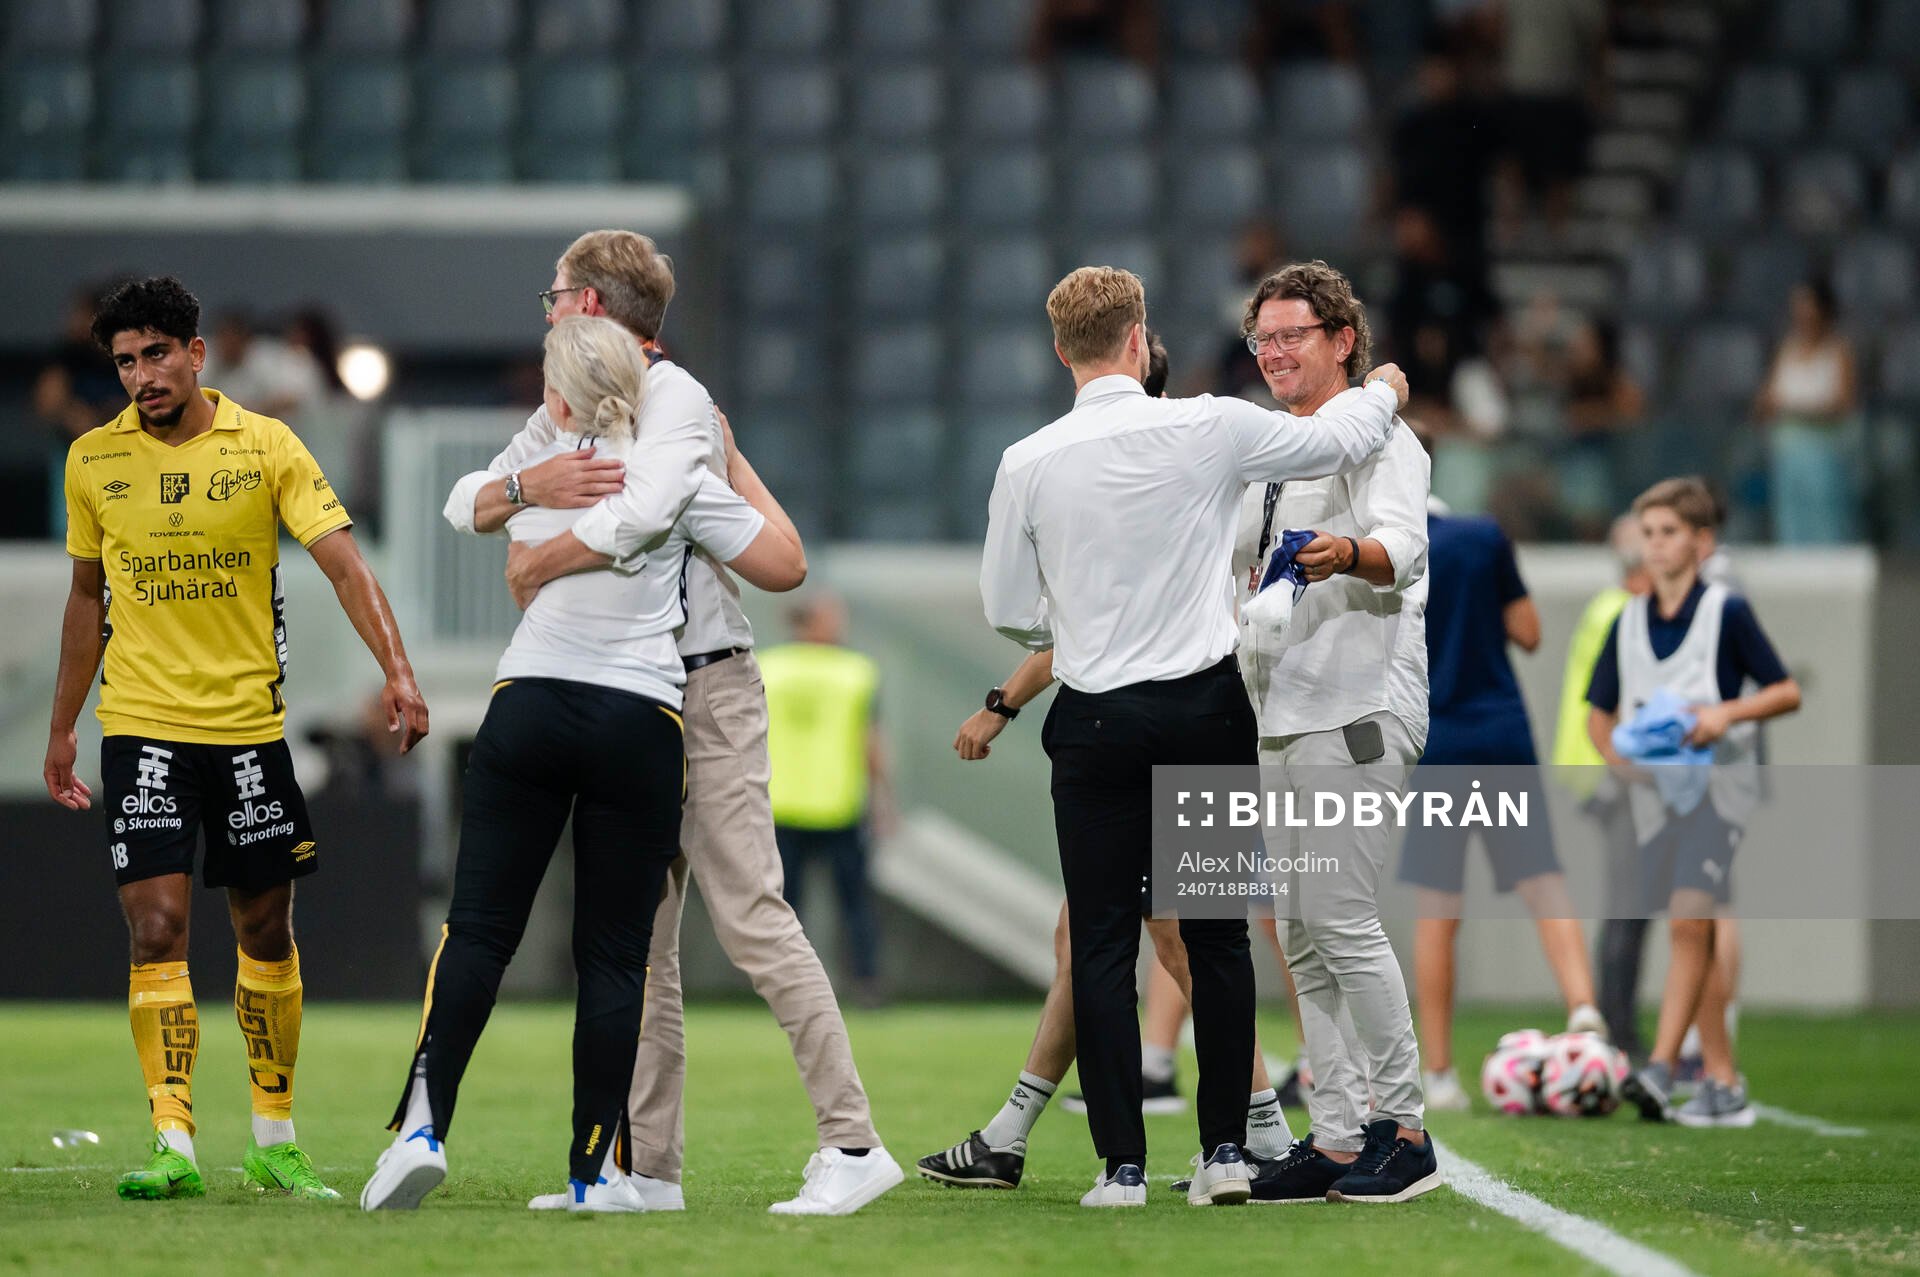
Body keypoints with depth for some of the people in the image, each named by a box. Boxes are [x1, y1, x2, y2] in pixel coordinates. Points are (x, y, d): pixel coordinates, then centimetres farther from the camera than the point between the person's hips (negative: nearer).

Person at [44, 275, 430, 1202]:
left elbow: (343, 564, -10)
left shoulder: (266, 448, -4)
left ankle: (274, 1142, 20)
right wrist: (61, 729, 17)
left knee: (266, 934, 8)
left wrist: (396, 671, -24)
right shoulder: (94, 460, 2)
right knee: (157, 929, -12)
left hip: (250, 722, 0)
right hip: (141, 725, 0)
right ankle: (172, 1145, -13)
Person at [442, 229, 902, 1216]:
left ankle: (852, 1142, -13)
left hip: (704, 685, -9)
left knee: (750, 916, -14)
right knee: (639, 940, 7)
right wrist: (525, 485, -15)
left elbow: (631, 518, -31)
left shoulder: (675, 400, -12)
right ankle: (650, 1167, 11)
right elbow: (464, 503, 7)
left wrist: (532, 570, -16)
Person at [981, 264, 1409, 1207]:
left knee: (1102, 943, 3)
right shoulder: (1209, 429, -6)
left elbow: (1007, 611, 2)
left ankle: (1121, 1163, 1)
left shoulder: (1027, 465, -5)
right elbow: (1341, 441, 8)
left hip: (1095, 719, 0)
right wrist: (1383, 392, 30)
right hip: (1206, 705, 1)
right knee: (1217, 934, 9)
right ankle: (1224, 1149, 8)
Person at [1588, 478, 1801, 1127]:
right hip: (1654, 793, 6)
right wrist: (1618, 756, -2)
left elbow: (1787, 693, -2)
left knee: (1689, 923, -19)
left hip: (1717, 785, -6)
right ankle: (1724, 1084, 10)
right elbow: (1599, 713, 19)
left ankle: (1661, 1067, -26)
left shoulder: (1727, 612, -4)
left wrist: (1728, 712, -18)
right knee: (1693, 936, 7)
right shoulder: (1627, 622, 11)